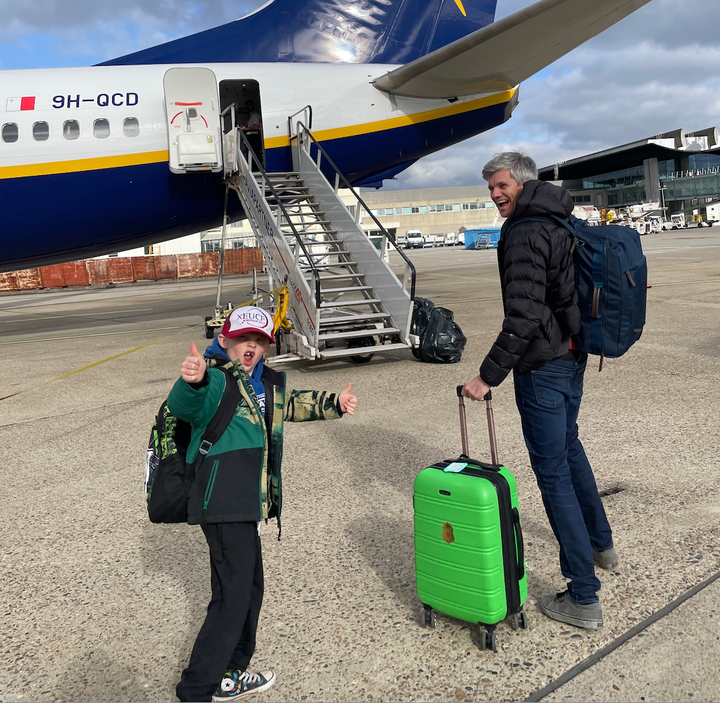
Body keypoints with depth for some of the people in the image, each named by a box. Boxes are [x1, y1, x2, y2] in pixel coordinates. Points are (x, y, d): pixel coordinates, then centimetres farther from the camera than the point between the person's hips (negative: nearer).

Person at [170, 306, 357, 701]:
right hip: (223, 505, -10)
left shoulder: (268, 383, 12)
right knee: (233, 597, -9)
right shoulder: (216, 379, -14)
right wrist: (192, 382, -57)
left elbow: (291, 404, 31)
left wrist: (334, 404, 21)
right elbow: (185, 407, -35)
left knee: (250, 587, 20)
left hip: (248, 504, 10)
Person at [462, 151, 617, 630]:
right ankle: (601, 545, 45)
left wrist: (488, 375, -24)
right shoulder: (562, 223, 12)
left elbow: (524, 317, -27)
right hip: (573, 356, 10)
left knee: (553, 471, -3)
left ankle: (583, 598, 4)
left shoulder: (524, 234, -18)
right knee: (569, 447, 27)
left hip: (543, 366, -10)